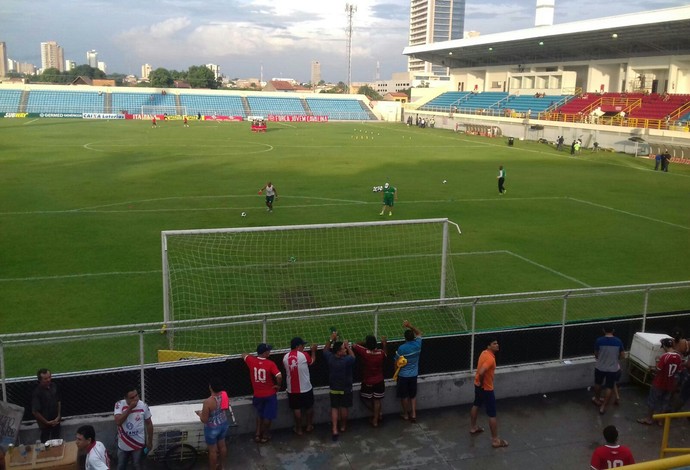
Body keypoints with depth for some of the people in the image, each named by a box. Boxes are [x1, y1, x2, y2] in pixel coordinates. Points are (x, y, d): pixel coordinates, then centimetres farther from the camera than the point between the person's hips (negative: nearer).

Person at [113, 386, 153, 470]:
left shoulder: (143, 406, -13)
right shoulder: (119, 405, -15)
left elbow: (149, 424, -2)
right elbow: (118, 422, -27)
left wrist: (150, 441, 3)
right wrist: (129, 408, -30)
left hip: (138, 444, -1)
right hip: (123, 444, 1)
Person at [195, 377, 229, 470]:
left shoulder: (208, 402, -34)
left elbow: (204, 420, -24)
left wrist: (199, 413, -3)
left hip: (212, 428, -6)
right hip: (224, 424, 6)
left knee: (212, 450, 16)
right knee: (222, 445, 26)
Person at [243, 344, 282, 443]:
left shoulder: (251, 361, -10)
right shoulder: (270, 364, -21)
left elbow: (244, 355, 13)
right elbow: (279, 376, -31)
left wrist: (255, 356, 19)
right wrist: (278, 385, -12)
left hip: (257, 395, 4)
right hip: (270, 394, -3)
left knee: (259, 414, 26)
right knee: (268, 416, 15)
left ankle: (257, 434, 27)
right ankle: (265, 435, 26)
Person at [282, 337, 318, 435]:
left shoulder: (285, 357, -7)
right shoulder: (304, 355, -16)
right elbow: (312, 362, 5)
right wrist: (313, 350, 19)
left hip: (292, 389, 2)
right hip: (306, 388, -2)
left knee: (296, 409, 14)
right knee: (309, 407, 20)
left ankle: (299, 429, 23)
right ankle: (309, 425, 34)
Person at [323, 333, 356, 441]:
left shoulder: (330, 358, -16)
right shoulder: (347, 360, -27)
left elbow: (325, 350, 5)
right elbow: (353, 357, -4)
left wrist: (331, 339, 1)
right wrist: (348, 346, 1)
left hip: (334, 388, 2)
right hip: (346, 388, -2)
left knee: (334, 408, 12)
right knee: (344, 407, 18)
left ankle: (334, 429, 2)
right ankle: (343, 426, 35)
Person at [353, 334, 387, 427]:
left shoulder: (364, 352, -24)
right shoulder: (381, 352, -15)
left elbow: (354, 346, -8)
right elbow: (385, 355, 11)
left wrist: (364, 342, 1)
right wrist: (384, 344, 14)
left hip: (367, 382, -3)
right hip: (379, 381, 3)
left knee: (364, 398, 21)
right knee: (377, 400, 14)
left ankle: (376, 413, 25)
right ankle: (375, 420, 21)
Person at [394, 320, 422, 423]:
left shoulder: (402, 348, -22)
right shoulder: (417, 345, -11)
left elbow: (397, 362, -10)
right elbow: (419, 333, 10)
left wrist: (396, 373, 8)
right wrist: (410, 325, -3)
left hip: (403, 375, -4)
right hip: (413, 375, 4)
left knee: (404, 396, 12)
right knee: (413, 395, 18)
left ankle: (405, 414, 26)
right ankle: (413, 414, 17)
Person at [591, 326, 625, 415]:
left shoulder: (599, 340, -13)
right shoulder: (618, 341, -11)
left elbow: (596, 355, -1)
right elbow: (623, 356, -4)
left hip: (600, 367, 0)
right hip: (613, 369, 0)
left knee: (598, 383, 24)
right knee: (609, 387, 12)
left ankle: (597, 400, 42)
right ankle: (603, 407, 13)